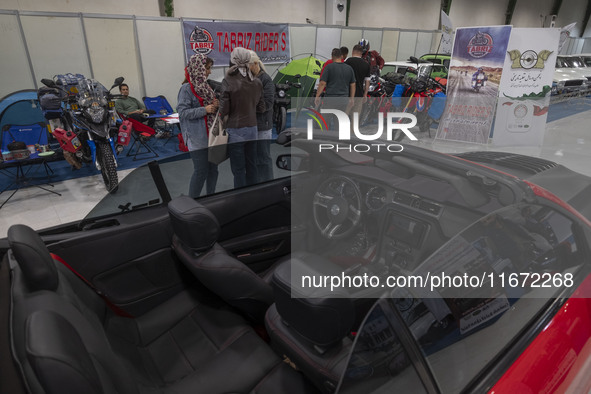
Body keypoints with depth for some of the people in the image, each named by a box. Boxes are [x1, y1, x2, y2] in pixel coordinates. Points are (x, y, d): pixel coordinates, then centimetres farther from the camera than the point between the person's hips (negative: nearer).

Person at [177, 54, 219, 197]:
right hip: (197, 139, -8)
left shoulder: (205, 85, 13)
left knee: (213, 168, 13)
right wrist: (204, 110, -21)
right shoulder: (186, 88, -10)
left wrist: (215, 105, 2)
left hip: (210, 136, 8)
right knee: (201, 171, -4)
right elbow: (182, 111, -15)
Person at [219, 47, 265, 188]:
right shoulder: (257, 82, 0)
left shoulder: (228, 81, -14)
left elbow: (224, 111, -10)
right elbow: (261, 108, 7)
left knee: (238, 170, 4)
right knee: (251, 167, 16)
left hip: (235, 130, -5)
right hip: (252, 129, 5)